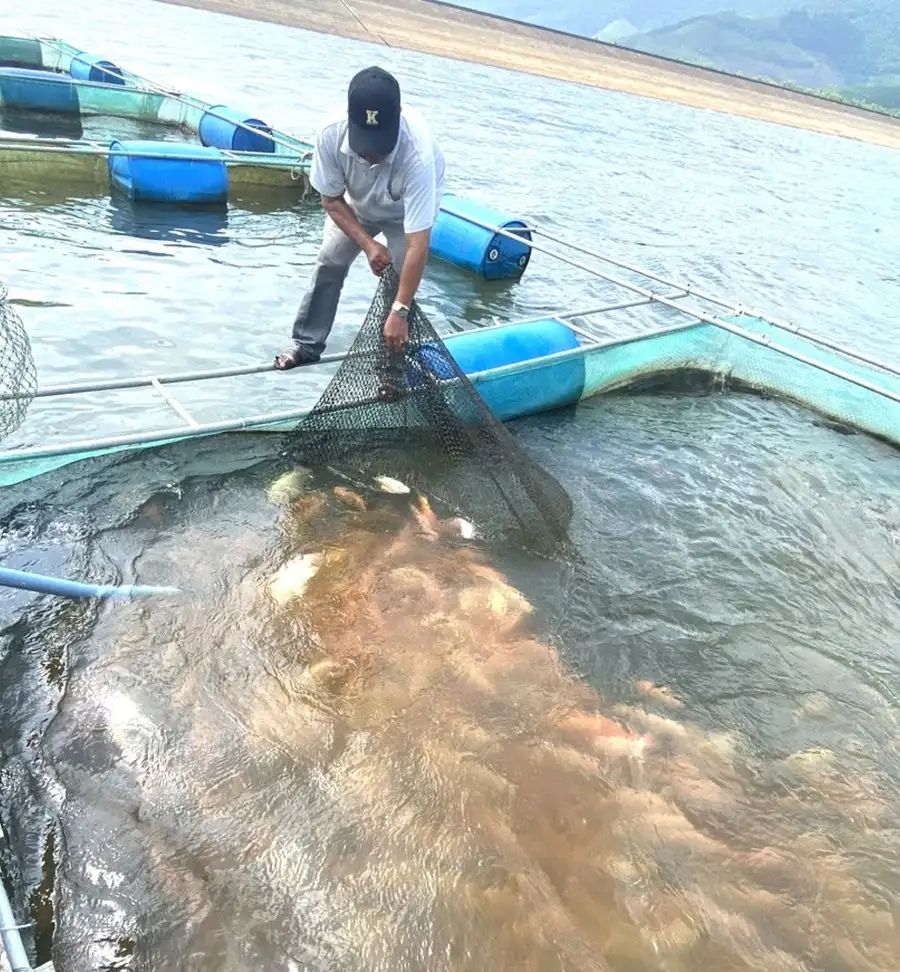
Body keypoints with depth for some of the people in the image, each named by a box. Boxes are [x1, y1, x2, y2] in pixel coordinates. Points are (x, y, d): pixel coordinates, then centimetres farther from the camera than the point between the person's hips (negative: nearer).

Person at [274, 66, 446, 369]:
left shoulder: (418, 154, -47)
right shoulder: (331, 134, -37)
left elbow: (417, 246, -45)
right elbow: (331, 200, -17)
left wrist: (399, 312, -44)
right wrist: (368, 244, -29)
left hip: (406, 211, -3)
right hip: (356, 204, 3)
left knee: (401, 276, -15)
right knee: (329, 262, 1)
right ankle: (307, 343, 16)